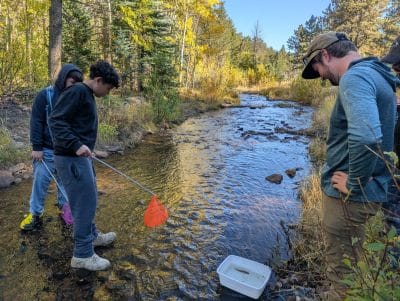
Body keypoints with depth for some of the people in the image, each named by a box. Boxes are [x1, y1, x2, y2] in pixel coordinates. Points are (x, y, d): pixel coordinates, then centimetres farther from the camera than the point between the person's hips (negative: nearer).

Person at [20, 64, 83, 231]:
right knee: (40, 180, 4)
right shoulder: (45, 95, -7)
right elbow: (36, 122, -7)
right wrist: (36, 147, -10)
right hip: (47, 149, -2)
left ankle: (65, 208, 26)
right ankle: (35, 213, 18)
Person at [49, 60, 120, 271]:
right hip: (71, 158, -10)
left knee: (87, 200, 21)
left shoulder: (88, 95, 16)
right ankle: (82, 254, 8)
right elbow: (56, 121, -21)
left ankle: (91, 235, 39)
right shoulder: (77, 91, -14)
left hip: (80, 157, 10)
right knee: (85, 202, -4)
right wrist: (76, 145, -29)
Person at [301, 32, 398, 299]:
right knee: (349, 267, 26)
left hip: (349, 196, -10)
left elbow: (366, 137, -37)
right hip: (366, 192, 10)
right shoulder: (375, 74, 13)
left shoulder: (354, 77, -20)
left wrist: (353, 183, -21)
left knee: (342, 273, 8)